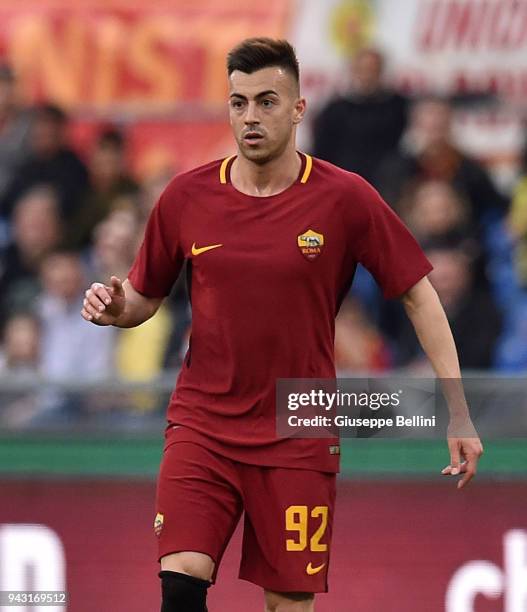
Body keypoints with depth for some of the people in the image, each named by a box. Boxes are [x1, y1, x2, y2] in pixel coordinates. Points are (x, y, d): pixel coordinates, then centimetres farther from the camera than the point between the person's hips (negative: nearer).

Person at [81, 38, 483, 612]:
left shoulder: (345, 198, -7)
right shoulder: (187, 197, -1)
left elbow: (418, 295, -1)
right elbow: (144, 297, 12)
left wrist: (456, 411, -7)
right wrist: (114, 306, -12)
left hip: (299, 435, -1)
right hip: (202, 428, 1)